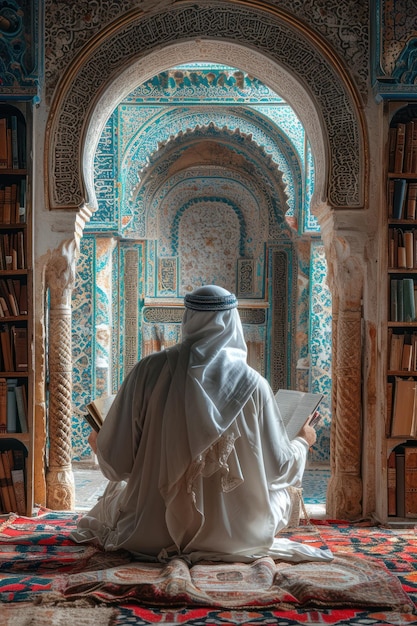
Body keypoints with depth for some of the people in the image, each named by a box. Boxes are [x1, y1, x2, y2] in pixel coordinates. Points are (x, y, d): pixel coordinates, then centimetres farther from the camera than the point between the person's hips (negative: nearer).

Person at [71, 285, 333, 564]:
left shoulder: (150, 369, -12)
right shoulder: (252, 384, -13)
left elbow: (117, 459, -7)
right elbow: (279, 467, -3)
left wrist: (98, 444, 17)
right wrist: (303, 441, 19)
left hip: (151, 531, 1)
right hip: (231, 535, 0)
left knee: (118, 488, 34)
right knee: (279, 492, 30)